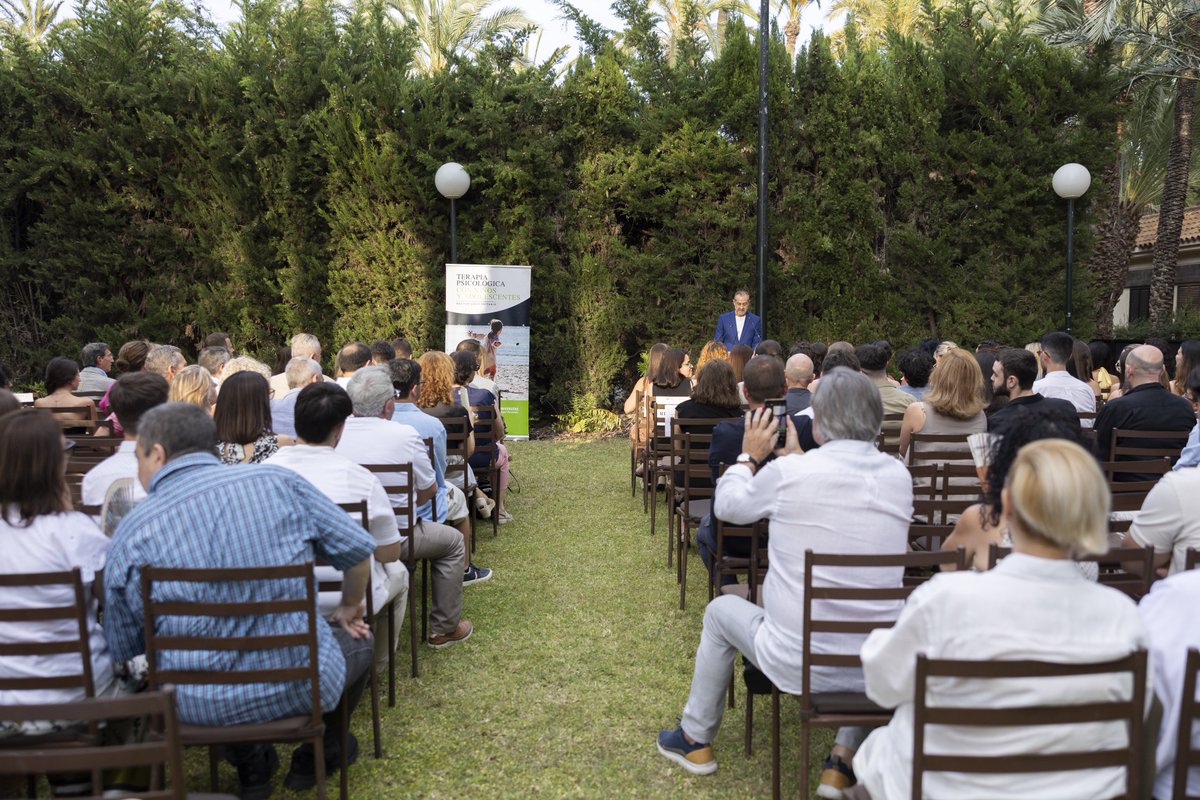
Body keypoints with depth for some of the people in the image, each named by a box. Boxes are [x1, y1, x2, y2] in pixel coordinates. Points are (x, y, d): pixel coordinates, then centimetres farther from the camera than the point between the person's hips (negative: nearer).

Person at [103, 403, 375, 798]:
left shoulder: (131, 533, -7)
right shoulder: (277, 481, -6)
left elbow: (122, 650, 0)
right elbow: (357, 548, 0)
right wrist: (350, 608, 20)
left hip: (196, 704, 2)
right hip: (302, 683, -1)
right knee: (359, 639, 30)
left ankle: (250, 767, 41)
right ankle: (318, 755, 42)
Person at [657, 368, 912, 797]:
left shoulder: (789, 473, -17)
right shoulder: (899, 476, -4)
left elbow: (727, 505, 3)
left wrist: (749, 457, 19)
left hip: (796, 664, -3)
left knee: (721, 610, 26)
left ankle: (696, 740, 41)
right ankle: (845, 756, 31)